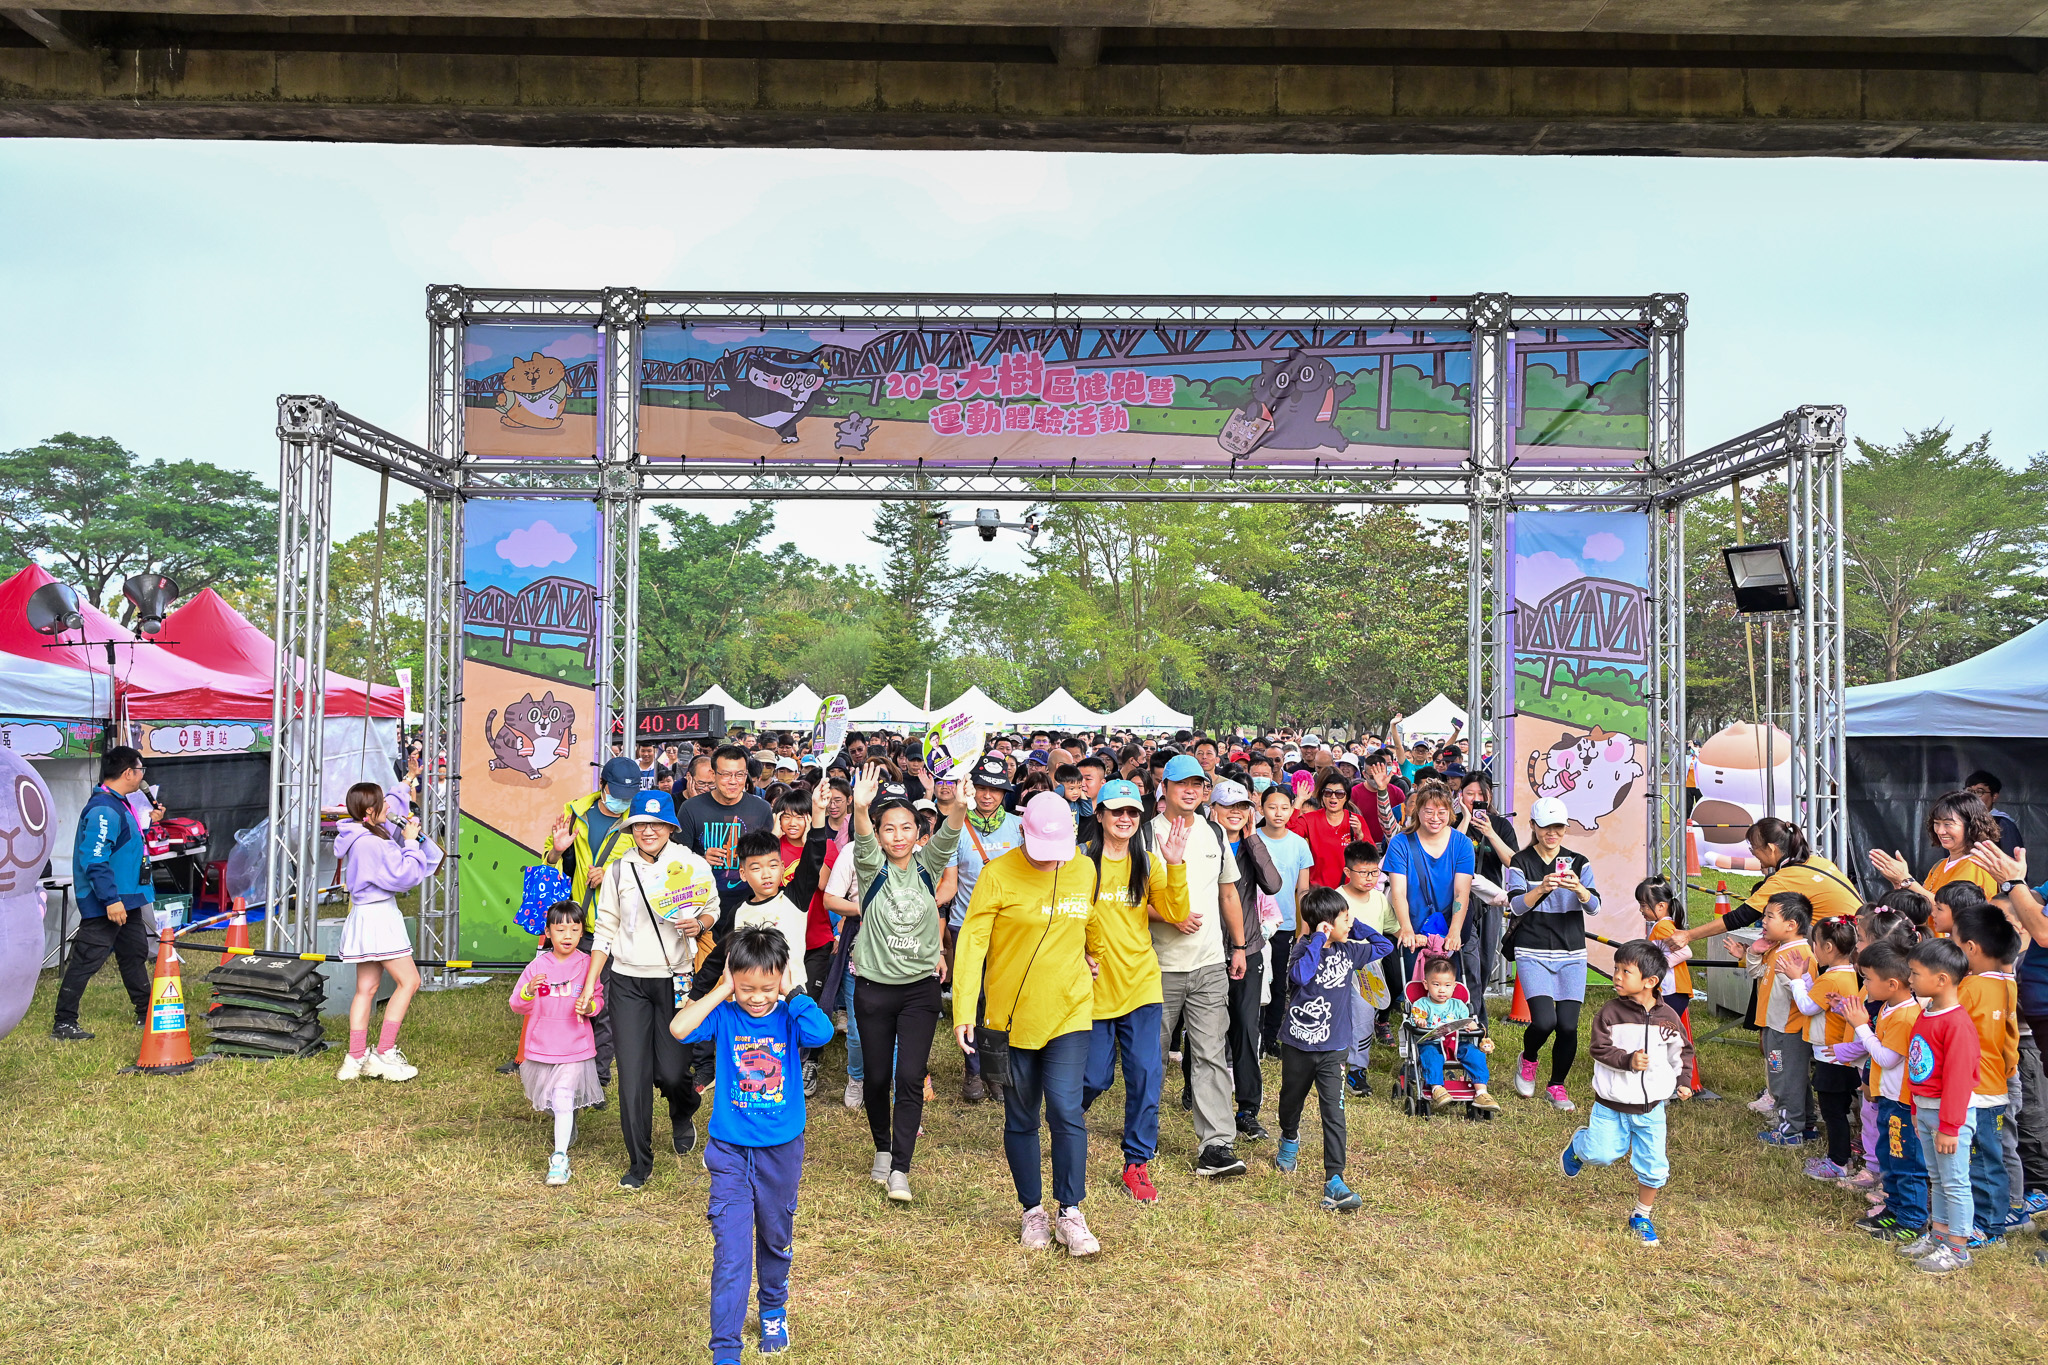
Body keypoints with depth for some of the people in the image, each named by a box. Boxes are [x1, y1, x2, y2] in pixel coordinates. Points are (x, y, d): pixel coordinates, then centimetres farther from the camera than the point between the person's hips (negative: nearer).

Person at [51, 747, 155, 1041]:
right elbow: (95, 859, -27)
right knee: (85, 961, -4)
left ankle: (146, 1014, 27)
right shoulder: (103, 810, -21)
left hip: (125, 901, 11)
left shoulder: (118, 805, 12)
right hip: (105, 905, -11)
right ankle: (63, 1024, 3)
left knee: (135, 954, 17)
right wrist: (111, 899, -28)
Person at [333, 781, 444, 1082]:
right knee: (409, 981, -4)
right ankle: (383, 1054, -2)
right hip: (378, 916, -10)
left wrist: (410, 833, 2)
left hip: (365, 916, 10)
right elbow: (405, 876, -20)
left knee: (366, 988, 13)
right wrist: (410, 842, -9)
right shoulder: (371, 843, -22)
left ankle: (356, 1058, 17)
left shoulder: (359, 838, 9)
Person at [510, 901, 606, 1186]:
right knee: (547, 1100, 18)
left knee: (564, 1100, -10)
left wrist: (589, 1005, -16)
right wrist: (528, 991, -25)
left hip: (575, 1048, -2)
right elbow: (517, 1006, -4)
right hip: (541, 1047, 2)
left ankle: (560, 1157, -3)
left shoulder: (587, 964, -4)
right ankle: (566, 1126, 47)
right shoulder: (537, 966, -5)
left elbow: (598, 997, 6)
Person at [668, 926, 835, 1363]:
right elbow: (679, 1028, -29)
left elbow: (822, 1033, -32)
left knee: (776, 1240, 21)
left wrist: (790, 992, -23)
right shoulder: (724, 1016, -11)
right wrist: (722, 991, -23)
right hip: (730, 1151, -1)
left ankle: (773, 1310, 46)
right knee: (731, 1253, -6)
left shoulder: (788, 1017, -11)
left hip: (782, 1150, 1)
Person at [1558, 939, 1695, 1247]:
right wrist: (1628, 1061, -29)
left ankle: (1642, 1216, 27)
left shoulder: (1666, 1017, -4)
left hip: (1651, 1107, 2)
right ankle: (1579, 1143, 27)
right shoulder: (1611, 1012, -11)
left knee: (1654, 1166, 5)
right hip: (1611, 1103, -2)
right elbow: (1601, 1049, -14)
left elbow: (1682, 1051, 11)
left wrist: (1682, 1081, 0)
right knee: (1603, 1153, -9)